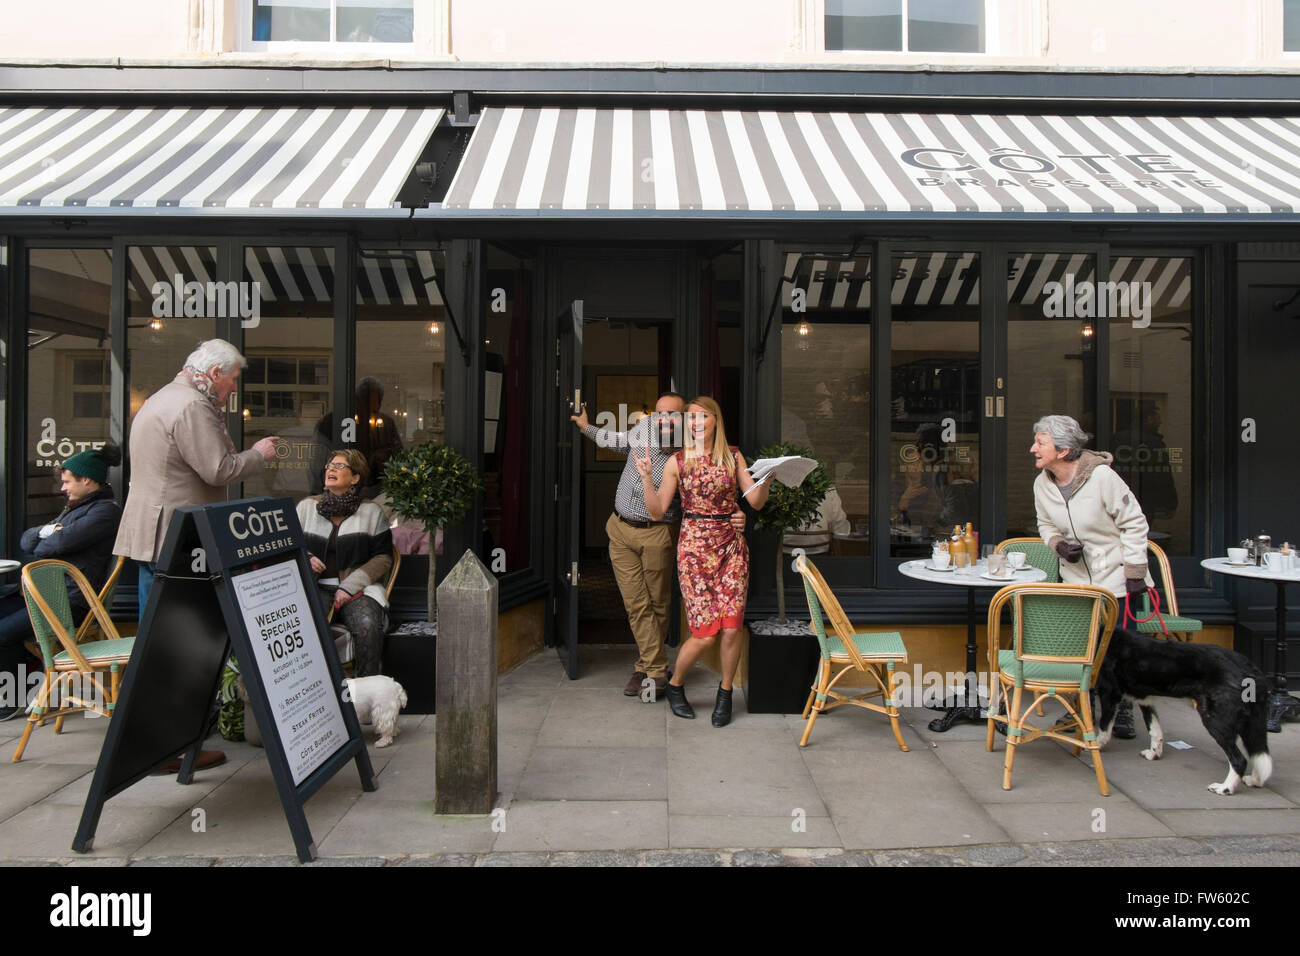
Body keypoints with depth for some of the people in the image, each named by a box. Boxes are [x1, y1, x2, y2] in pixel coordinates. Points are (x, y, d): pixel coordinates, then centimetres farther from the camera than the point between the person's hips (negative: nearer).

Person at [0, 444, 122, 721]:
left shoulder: (106, 511, -11)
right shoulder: (77, 507, 22)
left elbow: (64, 541, -22)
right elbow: (27, 539, 16)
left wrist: (41, 546, 1)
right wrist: (46, 530, -7)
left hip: (70, 603, -10)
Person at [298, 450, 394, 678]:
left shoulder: (372, 511, 10)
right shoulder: (306, 507, 17)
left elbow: (383, 558, 4)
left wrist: (349, 587, -8)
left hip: (358, 588, -1)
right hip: (316, 587, 1)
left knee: (368, 625, -33)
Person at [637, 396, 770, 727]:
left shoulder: (733, 457, 7)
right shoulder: (677, 462, 2)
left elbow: (756, 501, 4)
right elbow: (656, 511, 0)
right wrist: (646, 476, -13)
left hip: (731, 545, 2)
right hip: (694, 548, -2)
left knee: (732, 626, -6)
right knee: (706, 631, -6)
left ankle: (725, 691, 19)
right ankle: (675, 684, 22)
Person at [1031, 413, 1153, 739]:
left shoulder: (1102, 476, -19)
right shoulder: (1042, 484, -4)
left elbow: (1134, 523, -12)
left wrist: (1134, 572, -12)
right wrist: (1059, 544, -10)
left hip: (1115, 578, -4)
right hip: (1075, 581, 4)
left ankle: (1123, 712, 21)